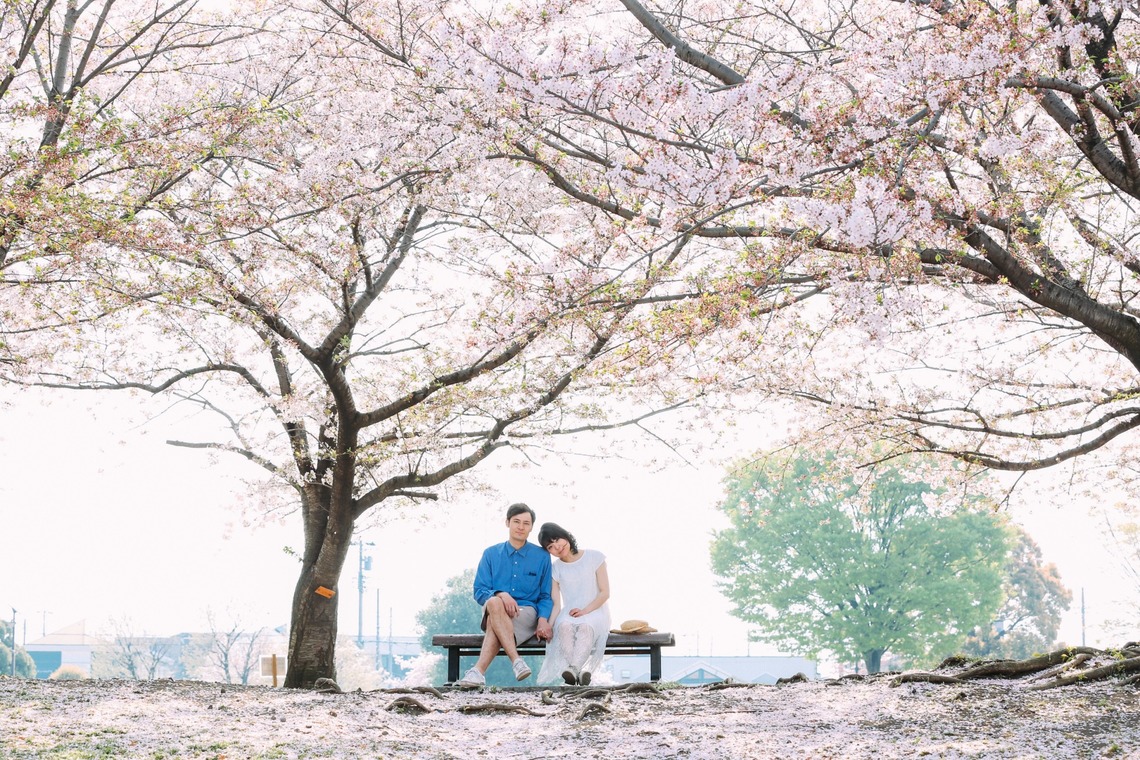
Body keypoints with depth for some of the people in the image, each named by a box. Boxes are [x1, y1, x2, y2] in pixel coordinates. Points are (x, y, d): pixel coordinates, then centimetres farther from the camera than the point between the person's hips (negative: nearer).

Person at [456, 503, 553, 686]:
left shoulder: (541, 557, 12)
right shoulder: (491, 554, 14)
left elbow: (545, 596, 12)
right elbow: (479, 592, 6)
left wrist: (543, 619, -10)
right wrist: (501, 594, -18)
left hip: (527, 615, -1)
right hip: (495, 610, 1)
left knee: (493, 623, -35)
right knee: (494, 602, -38)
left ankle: (479, 670, -50)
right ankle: (516, 661, -50)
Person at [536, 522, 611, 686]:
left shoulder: (594, 558, 5)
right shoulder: (556, 569, 11)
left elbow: (605, 593, 0)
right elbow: (556, 604, 2)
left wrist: (585, 611, -16)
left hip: (595, 612, -2)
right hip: (568, 614, 2)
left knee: (585, 626, -38)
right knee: (565, 626, -36)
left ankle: (573, 668, -54)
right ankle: (583, 669, -49)